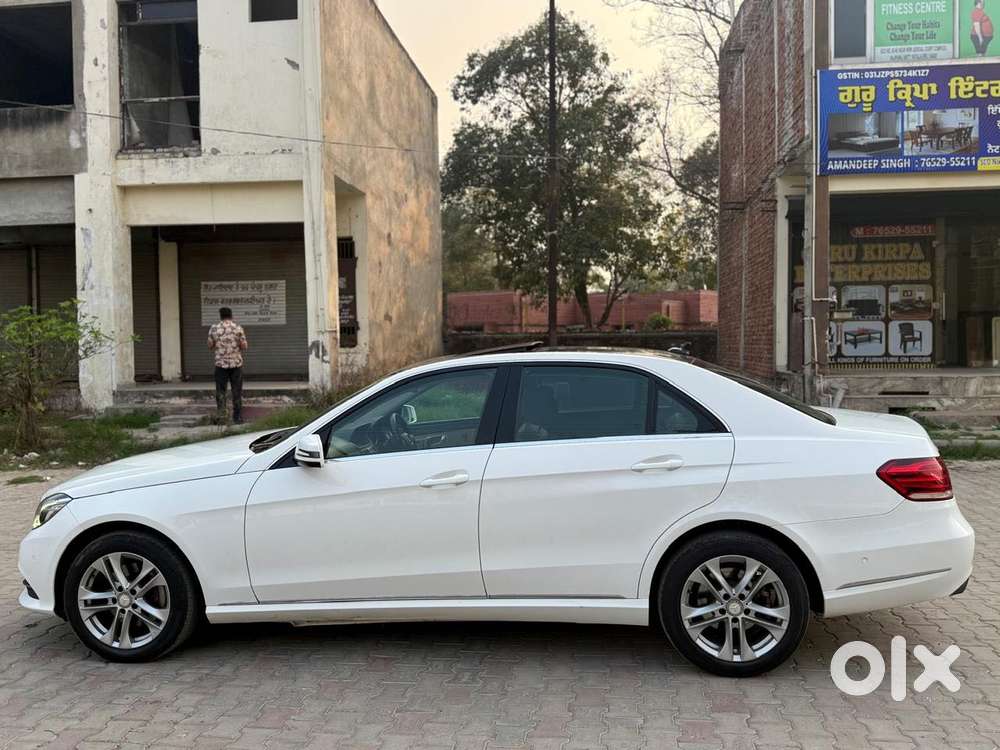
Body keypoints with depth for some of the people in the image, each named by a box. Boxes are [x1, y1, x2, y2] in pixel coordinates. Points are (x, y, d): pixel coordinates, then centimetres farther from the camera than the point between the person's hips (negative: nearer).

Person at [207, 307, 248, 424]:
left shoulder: (214, 328, -1)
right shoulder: (238, 328, -3)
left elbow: (210, 346, 5)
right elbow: (244, 346, -5)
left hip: (220, 363, 0)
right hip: (236, 363, 0)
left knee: (220, 391, 7)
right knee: (237, 392, 7)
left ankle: (222, 415, -6)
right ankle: (238, 418, 11)